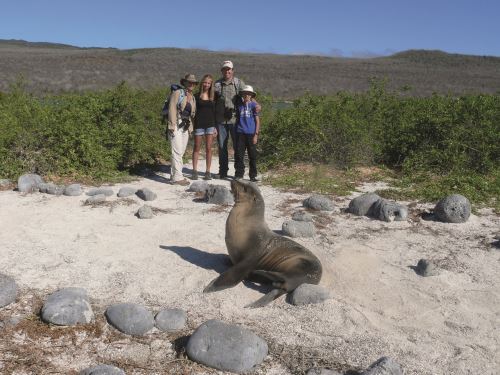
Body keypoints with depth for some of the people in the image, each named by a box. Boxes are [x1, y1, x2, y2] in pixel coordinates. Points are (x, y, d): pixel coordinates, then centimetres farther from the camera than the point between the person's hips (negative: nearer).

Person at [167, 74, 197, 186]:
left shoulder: (193, 98, 17)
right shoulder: (177, 93, -3)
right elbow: (172, 109, -10)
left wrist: (190, 128, 13)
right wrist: (172, 125, -17)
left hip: (186, 127, 7)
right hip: (176, 125, -7)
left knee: (181, 152, 7)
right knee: (177, 151, -11)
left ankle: (174, 175, 14)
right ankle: (177, 177, -11)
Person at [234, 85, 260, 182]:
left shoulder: (254, 105, 1)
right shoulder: (239, 106, 10)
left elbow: (257, 121, 0)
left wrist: (256, 135, -7)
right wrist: (235, 132, 13)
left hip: (251, 134, -2)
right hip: (240, 134, 2)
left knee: (252, 156, 3)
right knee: (239, 155, 1)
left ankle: (253, 175, 12)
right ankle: (239, 174, 10)